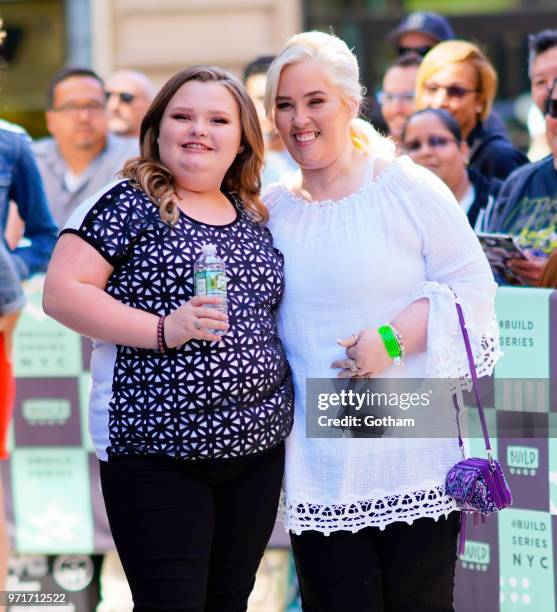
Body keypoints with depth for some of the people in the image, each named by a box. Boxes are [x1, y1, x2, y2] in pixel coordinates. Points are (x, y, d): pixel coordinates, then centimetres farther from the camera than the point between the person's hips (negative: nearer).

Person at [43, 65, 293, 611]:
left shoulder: (254, 219, 13)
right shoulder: (127, 204, -5)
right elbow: (62, 292, -12)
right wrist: (163, 330, -21)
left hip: (257, 447, 6)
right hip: (155, 449, -6)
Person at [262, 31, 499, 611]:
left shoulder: (408, 188, -2)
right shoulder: (271, 208, 10)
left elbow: (472, 286, -5)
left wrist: (394, 338, -16)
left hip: (414, 456, -3)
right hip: (318, 465, 3)